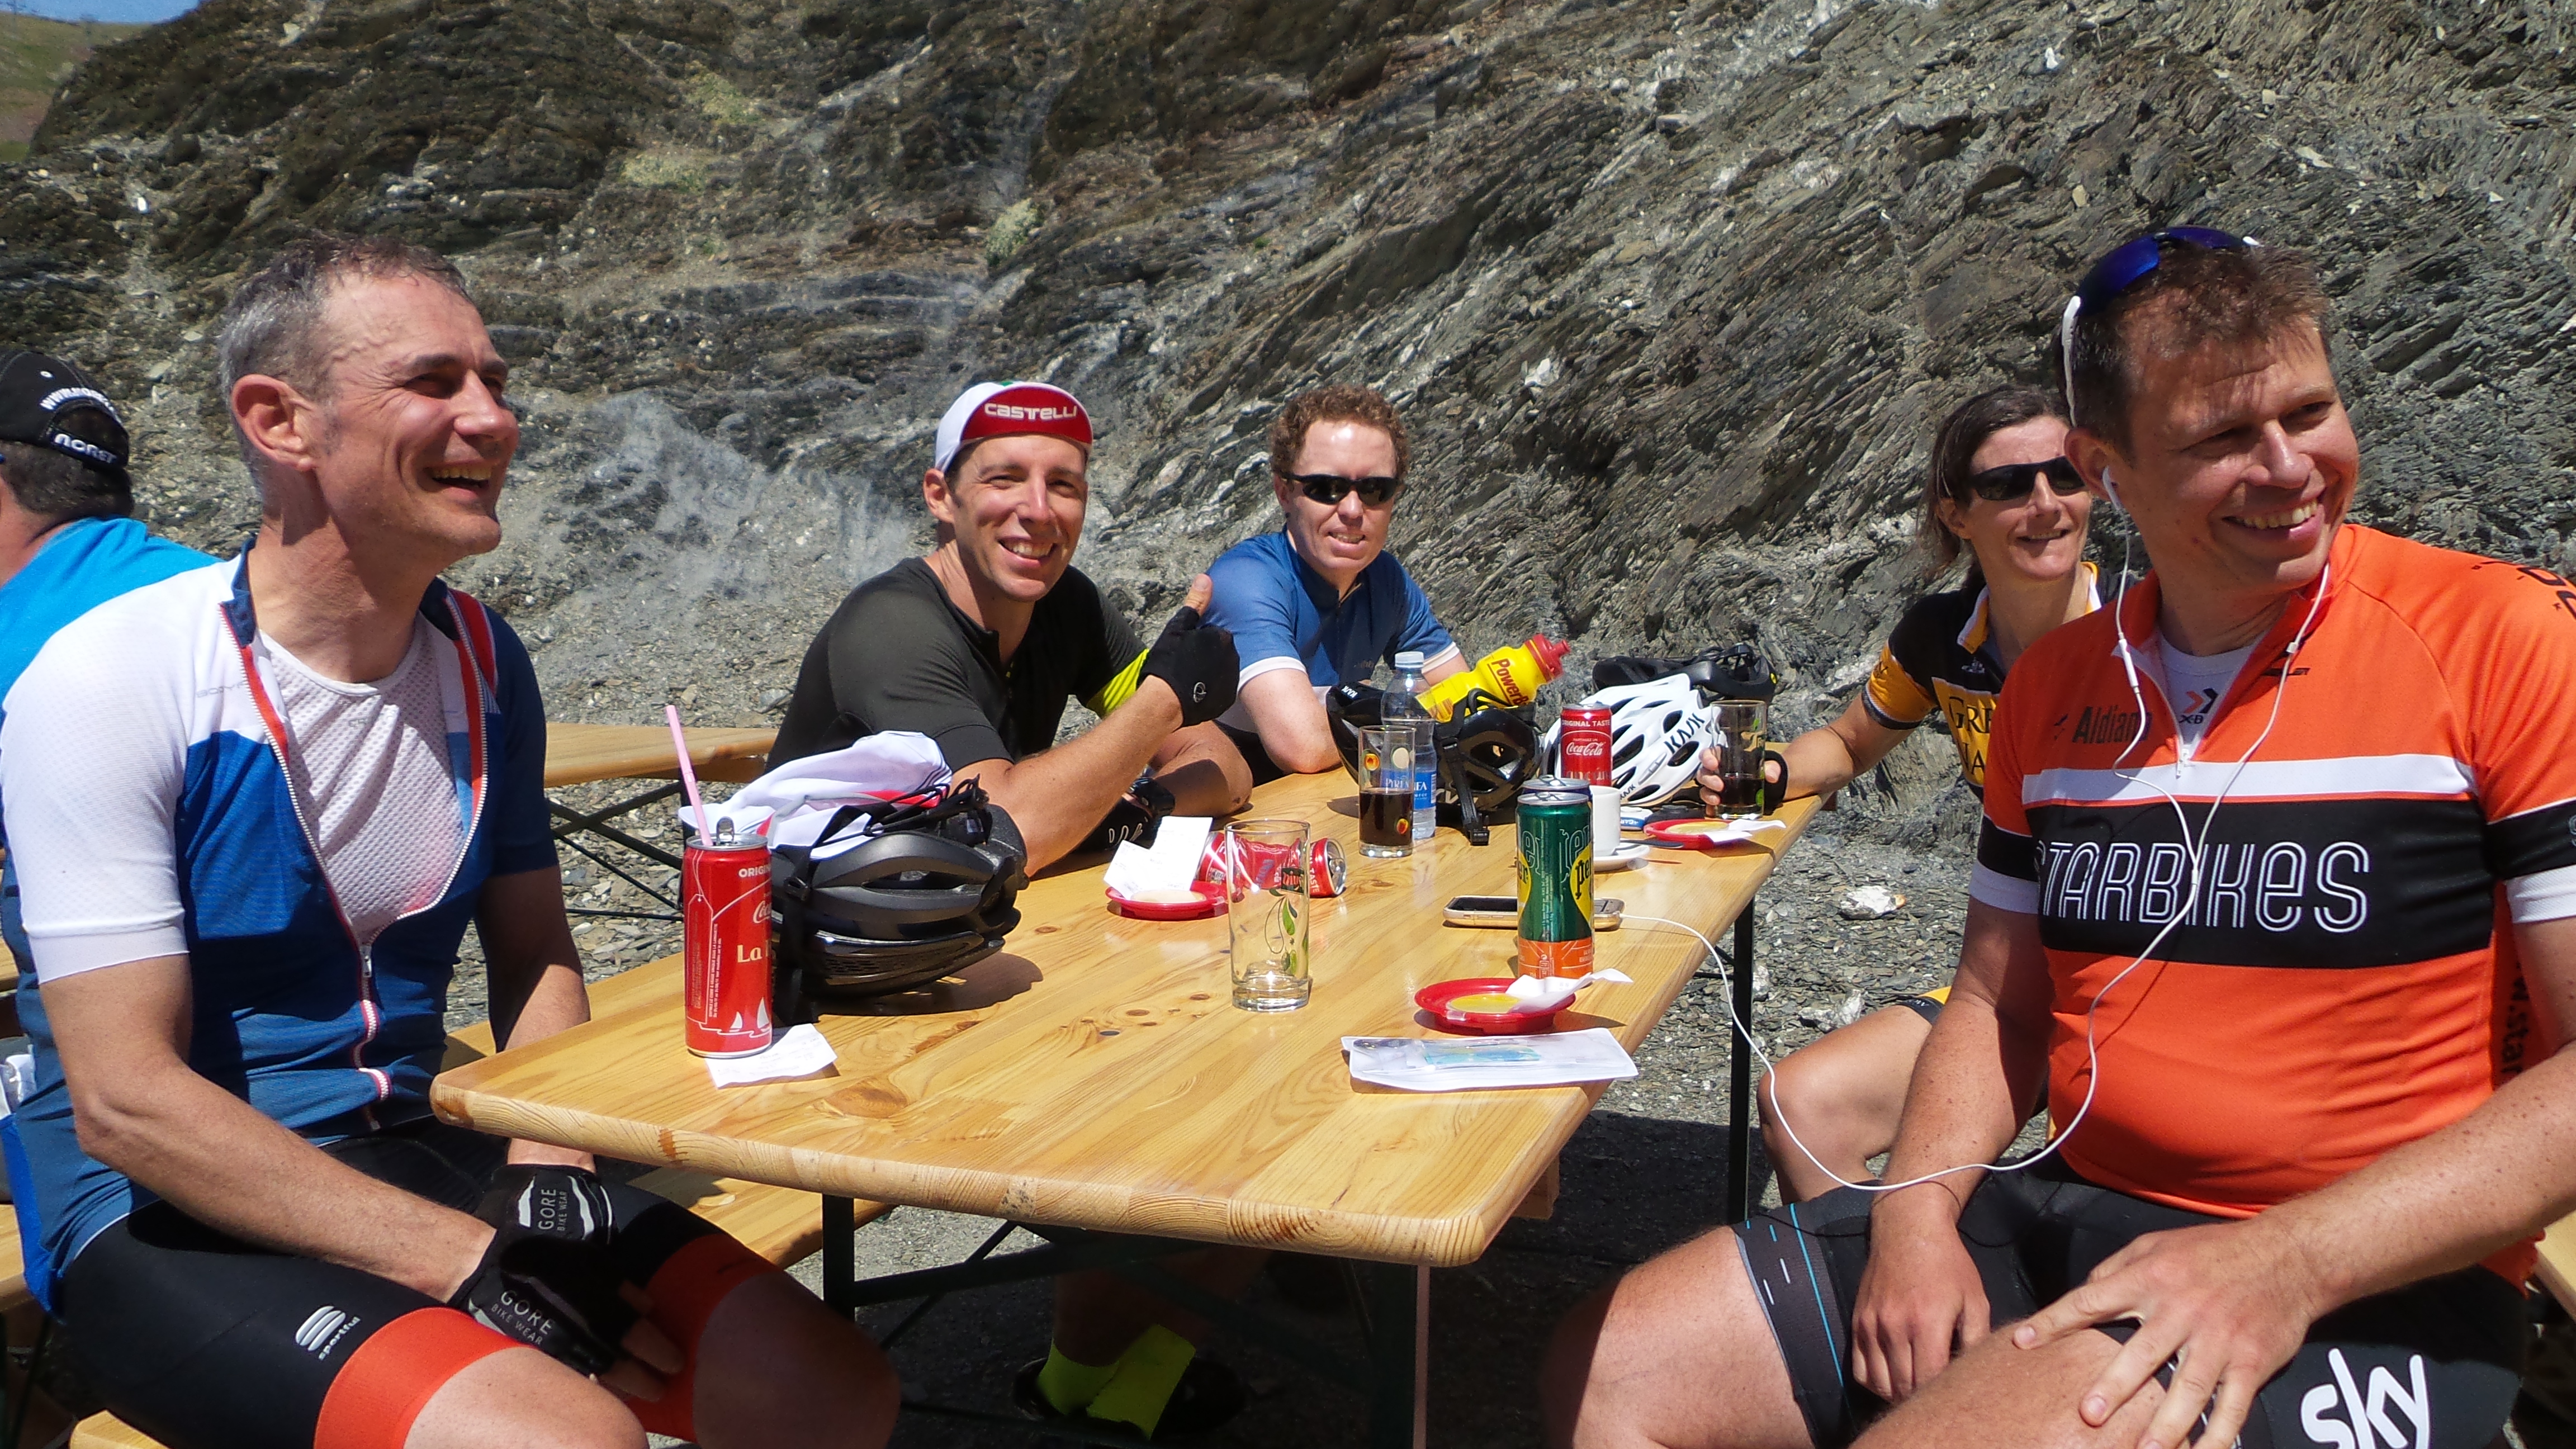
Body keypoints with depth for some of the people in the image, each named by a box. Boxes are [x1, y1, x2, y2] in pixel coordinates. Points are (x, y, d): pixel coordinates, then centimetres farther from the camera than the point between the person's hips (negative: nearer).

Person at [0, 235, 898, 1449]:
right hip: (168, 1220, -5)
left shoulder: (483, 662, 3)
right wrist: (479, 1270, -22)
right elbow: (125, 1100, -18)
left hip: (412, 1156, 6)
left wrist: (542, 1179, -9)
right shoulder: (108, 684, -14)